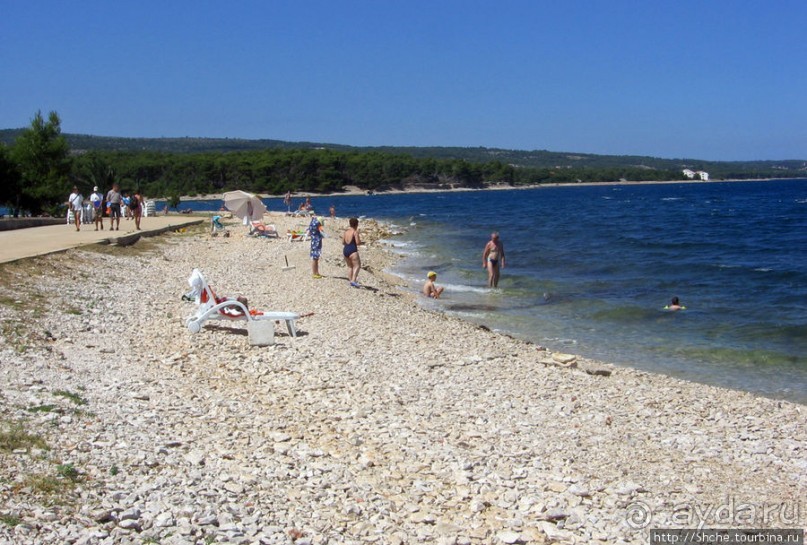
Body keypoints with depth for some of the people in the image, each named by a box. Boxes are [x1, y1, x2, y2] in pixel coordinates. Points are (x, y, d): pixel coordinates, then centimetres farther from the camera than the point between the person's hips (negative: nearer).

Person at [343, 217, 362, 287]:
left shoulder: (346, 231, 12)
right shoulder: (355, 232, -8)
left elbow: (343, 242, 16)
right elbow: (358, 242, -14)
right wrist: (360, 240, 7)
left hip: (345, 250, 8)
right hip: (352, 251, -8)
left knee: (349, 266, 19)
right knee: (357, 266, -6)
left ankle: (350, 280, 19)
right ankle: (353, 280, -20)